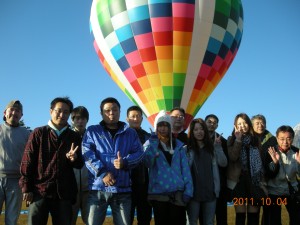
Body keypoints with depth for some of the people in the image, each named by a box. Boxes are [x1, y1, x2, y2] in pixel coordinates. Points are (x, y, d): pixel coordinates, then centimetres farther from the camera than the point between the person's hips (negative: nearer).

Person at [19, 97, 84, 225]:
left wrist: (74, 159, -13)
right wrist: (26, 188, -4)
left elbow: (80, 165, 10)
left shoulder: (74, 137, 10)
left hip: (64, 193, 2)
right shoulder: (38, 133, 4)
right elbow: (27, 162, 1)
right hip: (39, 191, -2)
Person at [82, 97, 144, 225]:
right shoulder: (92, 131, 9)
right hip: (98, 187, -1)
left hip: (123, 188, 2)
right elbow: (87, 154, -3)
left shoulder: (130, 133, 15)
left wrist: (125, 162, -17)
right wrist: (102, 173, -16)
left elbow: (139, 153, 5)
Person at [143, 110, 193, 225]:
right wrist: (153, 143, -19)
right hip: (159, 194, -1)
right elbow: (148, 163, -13)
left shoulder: (179, 145, 8)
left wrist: (188, 190, -4)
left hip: (178, 193, 1)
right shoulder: (150, 144, 5)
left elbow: (185, 168, 4)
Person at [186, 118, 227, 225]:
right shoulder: (188, 149, -2)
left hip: (210, 191, 3)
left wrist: (218, 147, -12)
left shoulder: (211, 146, 8)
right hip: (194, 191, -2)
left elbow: (223, 163, -3)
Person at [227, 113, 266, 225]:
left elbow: (260, 163, 11)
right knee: (240, 215, -4)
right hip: (239, 181, -2)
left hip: (254, 182, 2)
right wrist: (238, 139, -15)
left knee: (254, 216, 2)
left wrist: (262, 182, 6)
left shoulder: (255, 139, 11)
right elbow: (232, 157, -15)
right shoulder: (232, 139, 3)